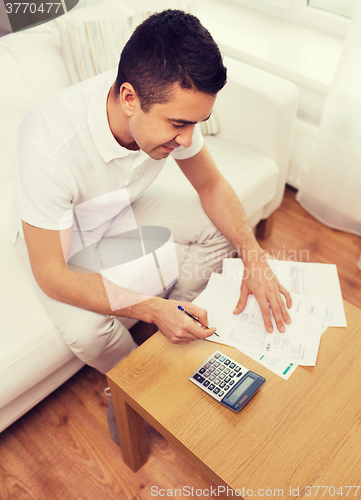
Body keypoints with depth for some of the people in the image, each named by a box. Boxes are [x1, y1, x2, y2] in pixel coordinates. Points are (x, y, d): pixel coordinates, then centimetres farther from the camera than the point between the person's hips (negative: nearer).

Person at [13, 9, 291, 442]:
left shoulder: (170, 104, -24)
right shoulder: (52, 144, -40)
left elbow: (211, 185, -8)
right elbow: (50, 274, -32)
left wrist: (254, 258, -22)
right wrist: (151, 309, -36)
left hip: (125, 209, 5)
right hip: (57, 234, -4)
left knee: (221, 228, -7)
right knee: (89, 332, -28)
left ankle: (170, 322, 10)